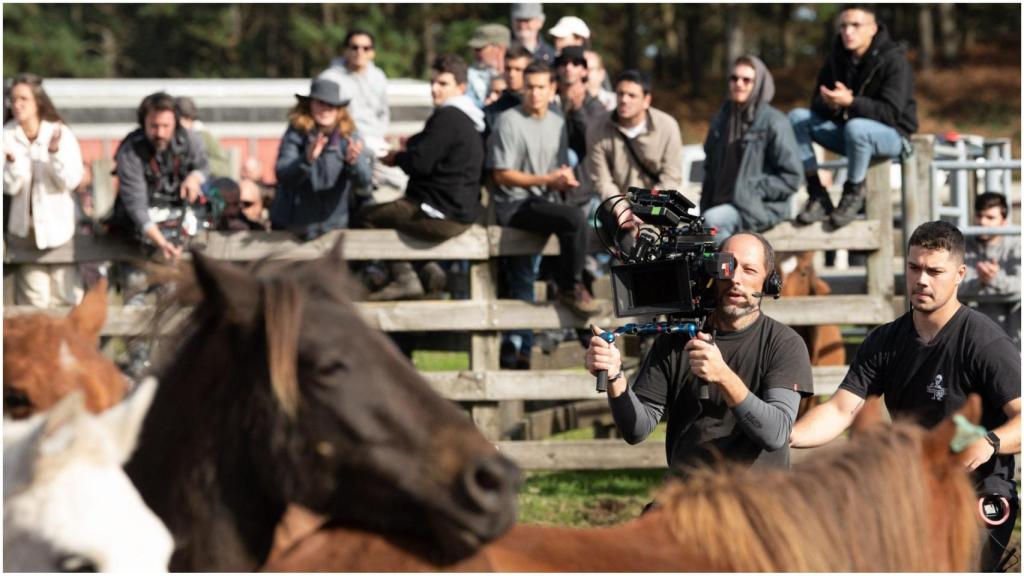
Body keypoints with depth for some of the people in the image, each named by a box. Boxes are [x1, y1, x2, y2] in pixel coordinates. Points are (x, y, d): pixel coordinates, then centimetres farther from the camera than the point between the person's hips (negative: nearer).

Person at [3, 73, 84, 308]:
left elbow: (71, 181, -11)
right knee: (32, 300, 2)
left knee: (67, 297, 1)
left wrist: (55, 152, -26)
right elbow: (10, 187, -7)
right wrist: (11, 162, -27)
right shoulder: (8, 136, -5)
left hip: (58, 225, -1)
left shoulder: (61, 134, -7)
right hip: (25, 225, 1)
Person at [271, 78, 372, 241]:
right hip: (291, 227, -1)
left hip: (333, 227, 1)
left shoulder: (349, 136, -4)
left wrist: (353, 161, -36)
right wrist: (307, 159, -38)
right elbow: (282, 174, -19)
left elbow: (365, 182, -13)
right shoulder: (296, 133, -8)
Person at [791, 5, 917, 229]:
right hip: (847, 129, 7)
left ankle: (854, 193, -18)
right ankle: (817, 195, -15)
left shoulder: (893, 61, -16)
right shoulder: (838, 57, 3)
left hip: (892, 134, -7)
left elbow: (891, 113, -25)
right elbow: (817, 102, 2)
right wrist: (831, 104, -24)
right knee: (797, 117, -13)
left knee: (855, 127, -40)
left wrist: (850, 102, -39)